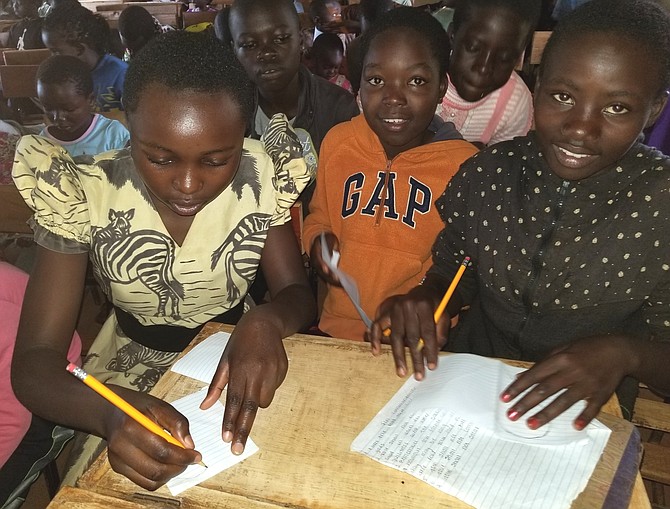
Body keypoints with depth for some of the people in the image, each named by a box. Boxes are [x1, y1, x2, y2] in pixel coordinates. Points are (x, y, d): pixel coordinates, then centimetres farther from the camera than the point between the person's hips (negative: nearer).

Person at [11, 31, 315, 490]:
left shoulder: (263, 175, -15)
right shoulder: (82, 194, -18)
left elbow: (298, 292, -8)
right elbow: (34, 360, -18)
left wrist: (266, 322, -31)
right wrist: (109, 409, -39)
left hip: (240, 359, 2)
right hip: (130, 382, -1)